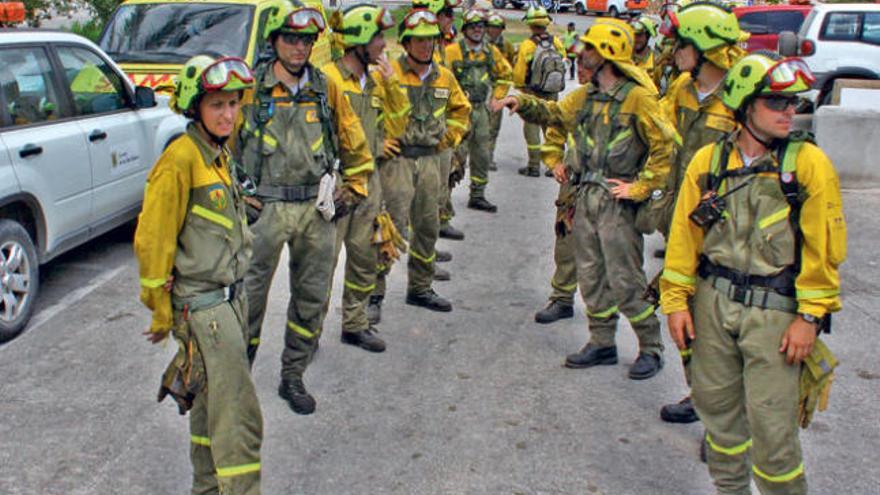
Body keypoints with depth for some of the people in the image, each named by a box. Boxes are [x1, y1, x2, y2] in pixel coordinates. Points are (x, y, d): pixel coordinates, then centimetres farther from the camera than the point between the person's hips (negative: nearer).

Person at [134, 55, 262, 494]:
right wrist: (161, 310, -10)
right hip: (202, 304, -9)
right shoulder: (181, 158, -17)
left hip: (230, 297, 9)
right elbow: (152, 240, -15)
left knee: (213, 401, 19)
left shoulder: (218, 154, 11)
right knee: (238, 413, -9)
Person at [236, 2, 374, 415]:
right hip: (266, 207, -3)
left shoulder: (326, 89, 6)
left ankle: (293, 377, 24)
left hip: (317, 208, 3)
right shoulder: (251, 89, -2)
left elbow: (355, 145, 16)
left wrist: (353, 189, 11)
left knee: (311, 296, 9)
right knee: (250, 293, 2)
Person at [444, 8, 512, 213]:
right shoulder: (453, 51, -9)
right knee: (458, 152, -12)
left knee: (481, 155, 11)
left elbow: (505, 75, 22)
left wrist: (496, 98, 13)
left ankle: (477, 196, 22)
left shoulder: (491, 52, 8)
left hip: (481, 109, 6)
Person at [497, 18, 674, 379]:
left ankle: (651, 349, 12)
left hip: (617, 201, -8)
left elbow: (664, 146, -14)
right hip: (587, 196, 8)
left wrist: (640, 187, -14)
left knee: (625, 281, -3)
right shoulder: (585, 96, 10)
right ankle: (602, 343, 26)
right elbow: (555, 114, 22)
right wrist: (523, 103, 5)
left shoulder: (637, 97, -13)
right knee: (591, 276, 13)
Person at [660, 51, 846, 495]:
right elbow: (684, 234, 5)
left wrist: (810, 316, -10)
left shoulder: (808, 163, -8)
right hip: (713, 301, 4)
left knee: (771, 423, -2)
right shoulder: (708, 160, 1)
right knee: (717, 405, 16)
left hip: (774, 311, -3)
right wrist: (676, 301, 3)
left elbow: (823, 246, -7)